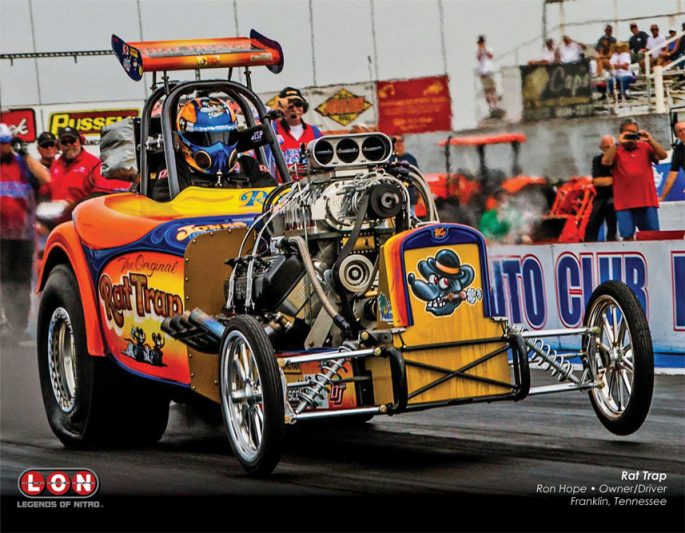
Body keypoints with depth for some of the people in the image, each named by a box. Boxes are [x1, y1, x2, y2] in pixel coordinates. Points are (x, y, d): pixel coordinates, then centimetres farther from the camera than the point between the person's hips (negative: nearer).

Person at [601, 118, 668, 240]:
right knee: (628, 237, -3)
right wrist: (618, 143, -15)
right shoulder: (616, 150, 5)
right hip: (625, 203, -1)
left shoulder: (646, 147, 10)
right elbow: (605, 162, -12)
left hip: (647, 202, 1)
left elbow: (663, 155, -2)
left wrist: (650, 140, -13)